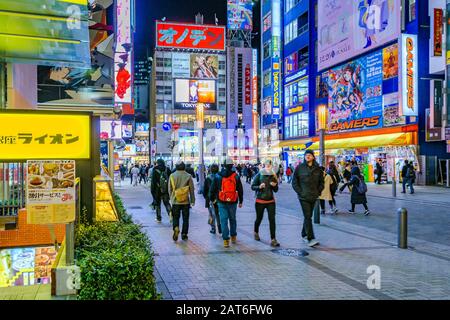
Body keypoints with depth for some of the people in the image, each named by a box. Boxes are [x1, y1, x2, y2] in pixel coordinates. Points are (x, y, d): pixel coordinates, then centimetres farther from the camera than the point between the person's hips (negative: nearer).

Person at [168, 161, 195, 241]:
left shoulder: (172, 176, -3)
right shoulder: (188, 176, -5)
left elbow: (170, 189, 4)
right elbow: (192, 189, 0)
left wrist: (171, 198, 18)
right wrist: (193, 200, 9)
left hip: (175, 201, 0)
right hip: (186, 201, 0)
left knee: (175, 217, 10)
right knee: (185, 218, 10)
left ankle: (176, 228, -16)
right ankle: (184, 235, 13)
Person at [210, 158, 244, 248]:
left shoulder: (218, 176, -1)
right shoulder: (235, 176, -2)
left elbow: (213, 189, 4)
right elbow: (240, 190, 3)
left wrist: (212, 199, 16)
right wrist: (240, 201, 13)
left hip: (221, 202, -1)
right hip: (233, 202, 1)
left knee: (223, 220, 1)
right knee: (232, 219, 17)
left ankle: (226, 240, -4)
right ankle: (233, 236, 26)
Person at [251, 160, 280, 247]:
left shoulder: (273, 176, 2)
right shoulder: (259, 175, -6)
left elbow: (276, 190, 8)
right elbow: (252, 186, -4)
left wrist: (275, 185, -13)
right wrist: (259, 187, -23)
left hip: (270, 201, 2)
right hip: (260, 201, -2)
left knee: (272, 219, -8)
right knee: (259, 218, 13)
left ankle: (273, 240, -6)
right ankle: (256, 232, 43)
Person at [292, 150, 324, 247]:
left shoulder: (317, 168, 6)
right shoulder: (299, 167, -2)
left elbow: (321, 182, 16)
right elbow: (294, 182, 2)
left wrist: (318, 192, 5)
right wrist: (299, 192, -6)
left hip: (313, 197, 4)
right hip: (304, 197, -4)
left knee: (308, 217, 13)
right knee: (308, 217, -10)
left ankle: (304, 234, 28)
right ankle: (311, 239, -12)